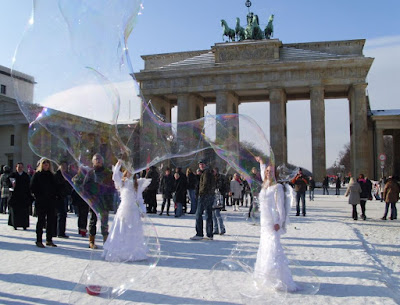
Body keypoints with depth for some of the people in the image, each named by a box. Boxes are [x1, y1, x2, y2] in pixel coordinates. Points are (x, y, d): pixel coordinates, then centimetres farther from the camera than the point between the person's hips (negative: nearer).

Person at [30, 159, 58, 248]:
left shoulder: (51, 175, 15)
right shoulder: (37, 175, 1)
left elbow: (55, 187, 18)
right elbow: (33, 188, -3)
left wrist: (55, 195, 4)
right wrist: (38, 196, -10)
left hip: (51, 201, 5)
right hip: (41, 202, -5)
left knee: (51, 220, 5)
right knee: (41, 220, -1)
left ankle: (49, 240, 15)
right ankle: (39, 241, 8)